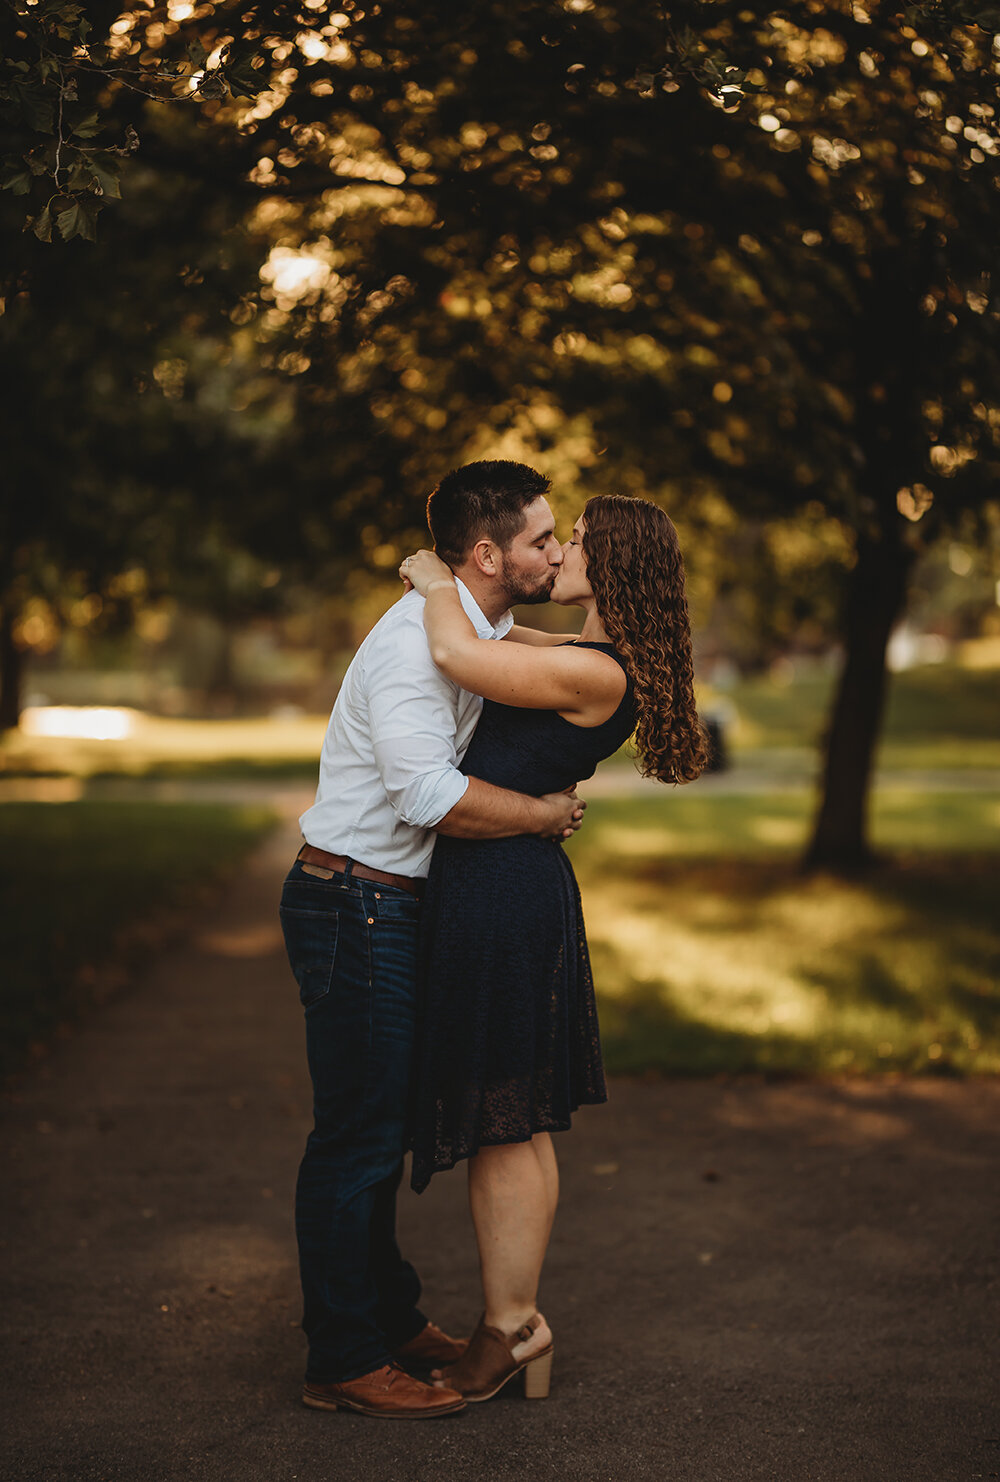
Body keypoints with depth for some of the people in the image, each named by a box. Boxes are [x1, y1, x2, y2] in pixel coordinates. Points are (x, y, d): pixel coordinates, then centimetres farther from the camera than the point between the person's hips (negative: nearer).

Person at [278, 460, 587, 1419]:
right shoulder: (418, 638, -19)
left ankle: (390, 1320, 30)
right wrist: (546, 815, -15)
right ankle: (344, 1363, 8)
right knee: (358, 1135, -3)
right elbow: (431, 794, -28)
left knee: (380, 1126, 18)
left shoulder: (479, 631, 13)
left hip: (389, 907, 10)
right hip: (355, 903, -10)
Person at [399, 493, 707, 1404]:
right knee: (518, 1126, 15)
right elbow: (494, 640, 30)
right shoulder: (588, 660, 12)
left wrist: (440, 582, -6)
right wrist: (450, 585, 14)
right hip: (518, 885, 10)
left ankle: (510, 1330, 13)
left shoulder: (594, 674, -18)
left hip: (501, 892, -10)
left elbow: (456, 654, -24)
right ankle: (519, 1321, 26)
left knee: (500, 1128, 1)